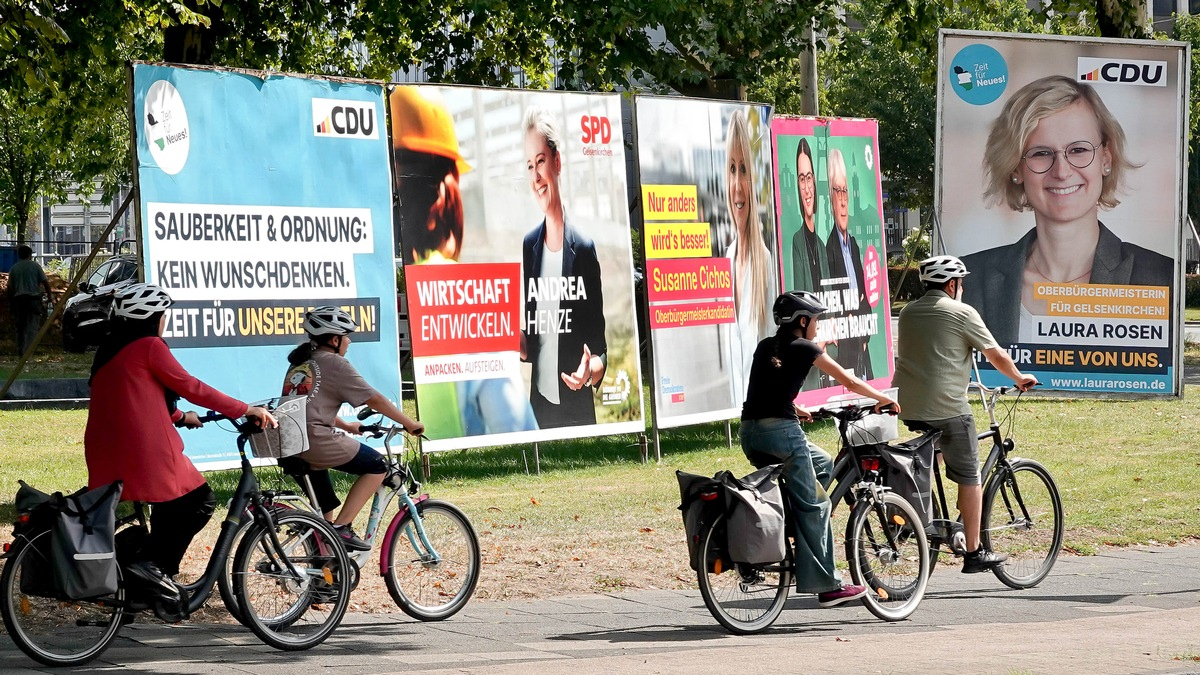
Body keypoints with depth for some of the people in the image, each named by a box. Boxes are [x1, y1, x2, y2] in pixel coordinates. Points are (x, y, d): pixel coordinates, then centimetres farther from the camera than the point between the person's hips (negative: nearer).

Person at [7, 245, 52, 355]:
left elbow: (10, 288, 7)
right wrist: (50, 294, 11)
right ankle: (28, 350, -19)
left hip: (18, 299, 3)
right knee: (32, 327, -6)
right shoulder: (35, 266, 0)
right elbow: (45, 282, -2)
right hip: (33, 298, -3)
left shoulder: (14, 268, 8)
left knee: (20, 327, 12)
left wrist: (10, 305, 11)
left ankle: (20, 352, 13)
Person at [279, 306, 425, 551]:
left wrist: (346, 426, 42)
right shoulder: (334, 364, -1)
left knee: (325, 510, 24)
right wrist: (410, 424, 7)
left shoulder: (299, 364, 23)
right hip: (315, 440, -9)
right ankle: (342, 527, -4)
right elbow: (374, 400, -2)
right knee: (377, 466, 3)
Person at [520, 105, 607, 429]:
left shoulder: (584, 248, -6)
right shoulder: (528, 246, 7)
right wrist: (521, 346, -6)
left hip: (578, 407, -4)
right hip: (538, 403, 4)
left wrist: (595, 368, -21)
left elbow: (599, 335, -2)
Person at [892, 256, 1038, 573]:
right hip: (947, 407, -6)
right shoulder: (961, 313, -4)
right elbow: (996, 356, 1)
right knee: (969, 477, 3)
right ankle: (974, 553, 5)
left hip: (908, 407, 6)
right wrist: (1020, 379, 18)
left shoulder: (907, 313, 14)